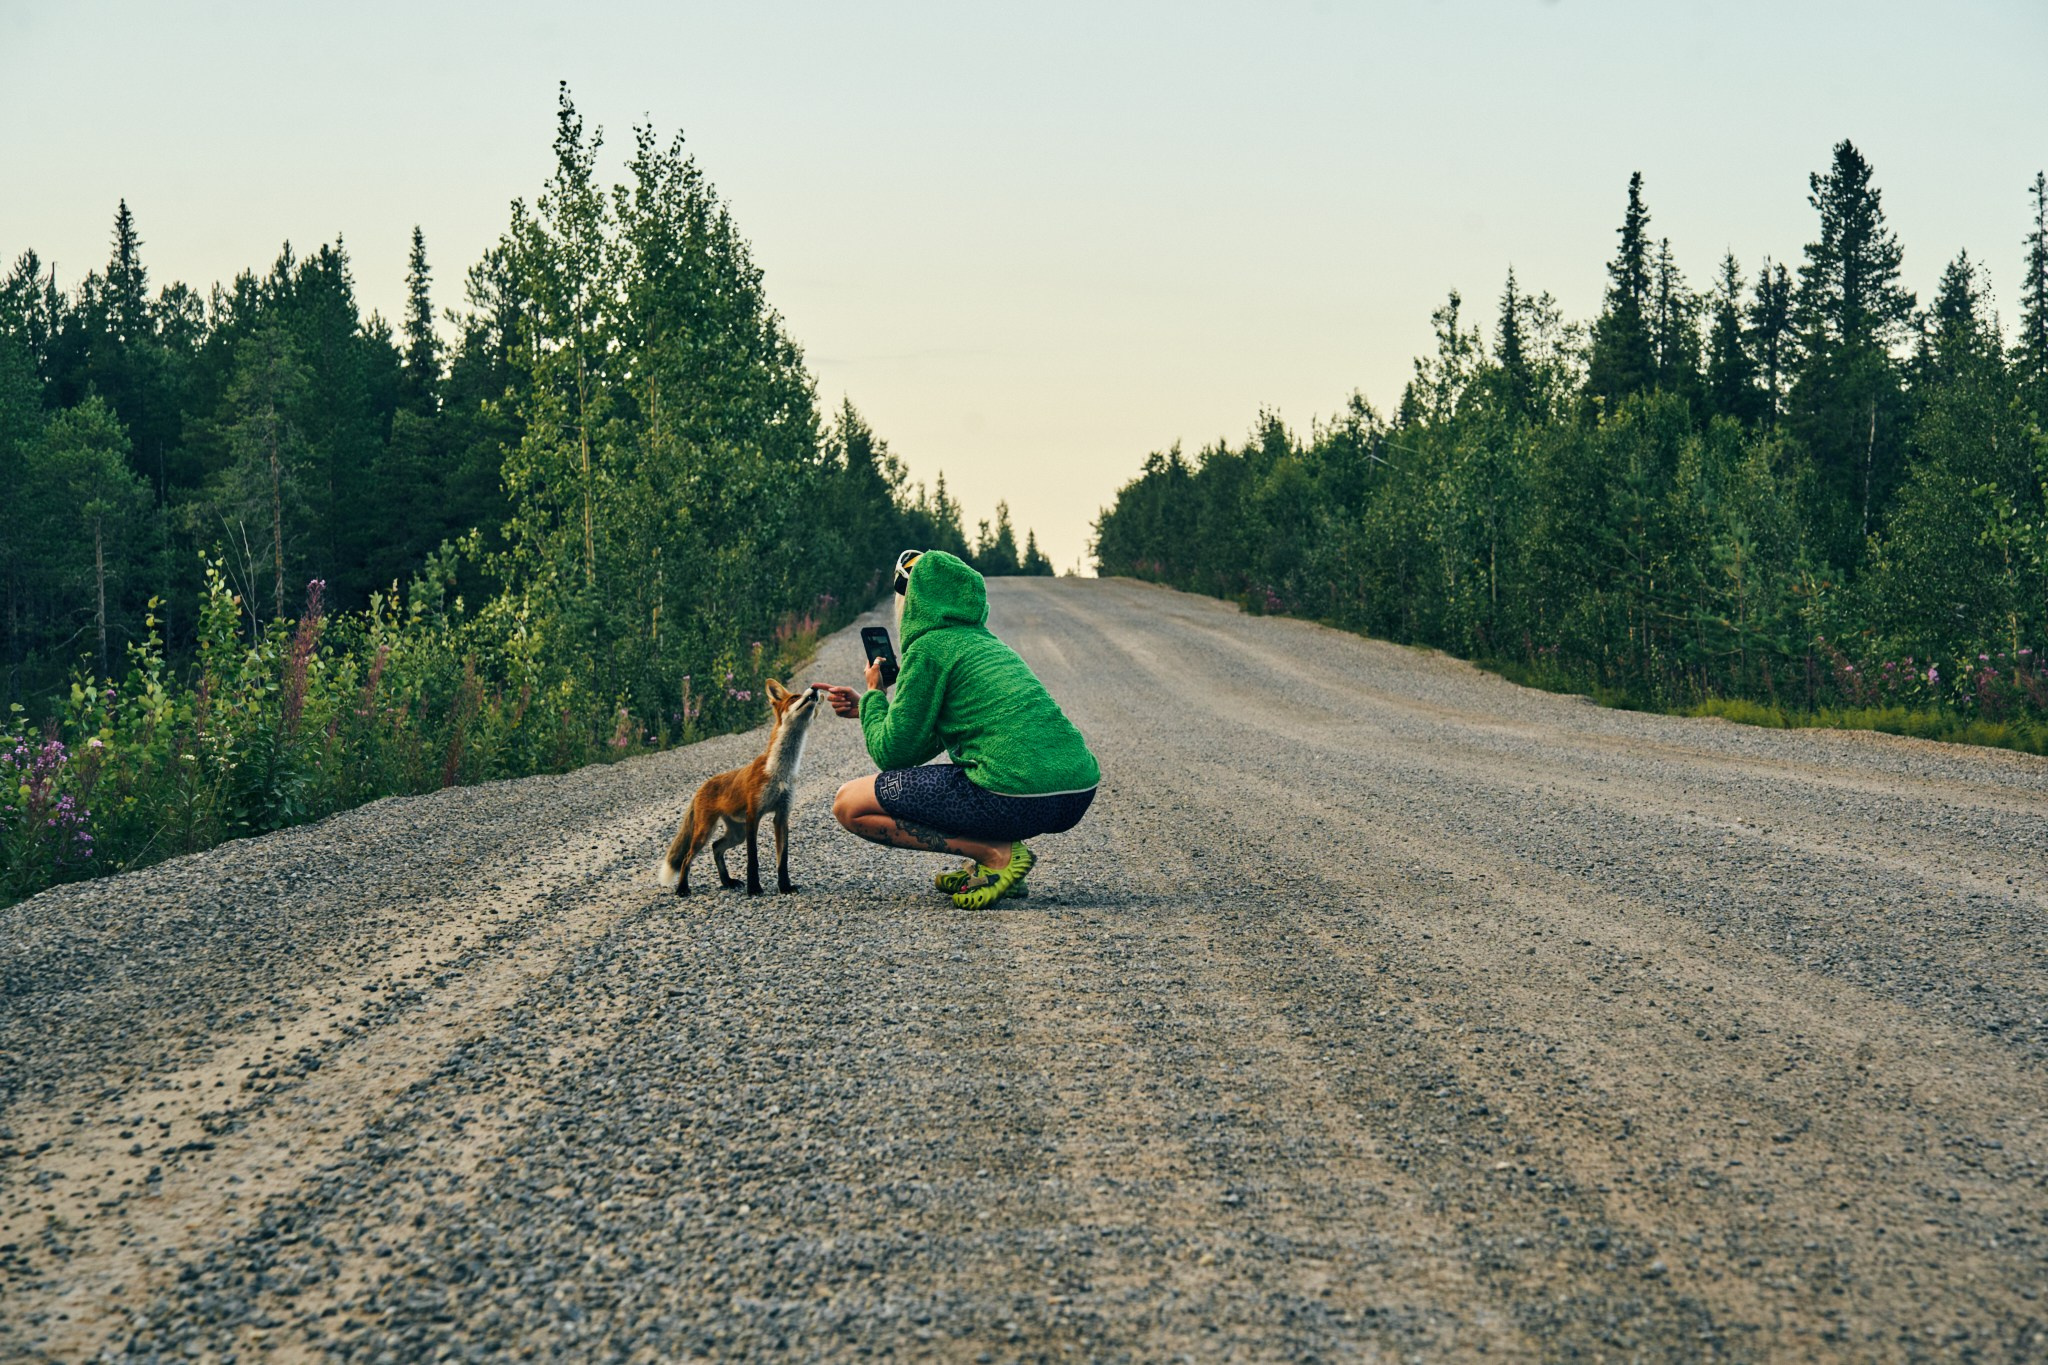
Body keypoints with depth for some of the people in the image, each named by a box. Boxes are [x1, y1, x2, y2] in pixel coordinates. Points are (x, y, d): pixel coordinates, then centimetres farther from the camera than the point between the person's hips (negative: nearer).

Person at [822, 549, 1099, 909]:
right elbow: (923, 746, 33)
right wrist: (866, 707, 37)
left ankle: (995, 854, -8)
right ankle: (1000, 853, 14)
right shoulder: (987, 642, 25)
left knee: (849, 804, 2)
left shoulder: (929, 647, 0)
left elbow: (892, 753, 1)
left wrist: (874, 696, 18)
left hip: (1017, 799, -9)